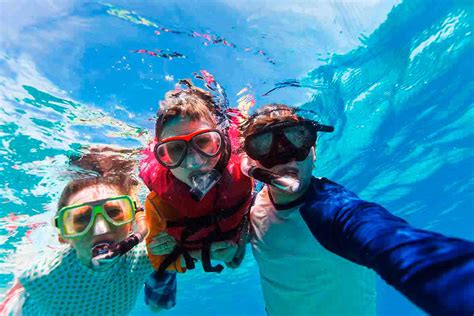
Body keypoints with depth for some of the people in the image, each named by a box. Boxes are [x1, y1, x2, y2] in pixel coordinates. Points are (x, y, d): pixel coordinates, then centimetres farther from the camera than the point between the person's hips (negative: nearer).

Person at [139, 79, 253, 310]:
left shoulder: (242, 169, -40)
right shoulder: (159, 202, -39)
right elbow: (158, 258, -22)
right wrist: (200, 255, -36)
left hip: (229, 233, 2)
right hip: (181, 246, -1)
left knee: (235, 262, 38)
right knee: (156, 303, 24)